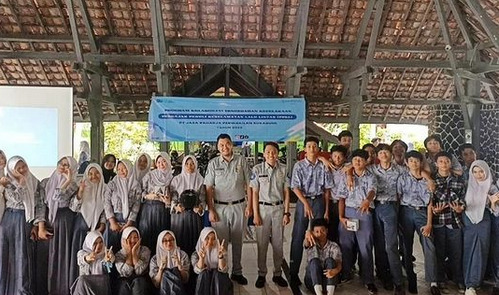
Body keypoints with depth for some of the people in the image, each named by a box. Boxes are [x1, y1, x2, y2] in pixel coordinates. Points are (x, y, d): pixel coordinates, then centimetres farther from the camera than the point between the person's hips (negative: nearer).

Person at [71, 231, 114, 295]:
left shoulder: (106, 252, 6)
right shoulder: (82, 253, 5)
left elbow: (112, 258, -17)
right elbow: (82, 260, -18)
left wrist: (108, 259, -42)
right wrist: (88, 258, -43)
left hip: (102, 285, 0)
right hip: (85, 285, 0)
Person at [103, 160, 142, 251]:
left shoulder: (135, 185, 5)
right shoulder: (111, 184, 6)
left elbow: (136, 205, 0)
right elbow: (107, 203, 0)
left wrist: (129, 223, -9)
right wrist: (112, 222, -8)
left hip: (129, 221, 0)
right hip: (113, 219, 0)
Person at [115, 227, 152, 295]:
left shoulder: (145, 250, -1)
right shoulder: (119, 254, 2)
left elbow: (139, 271, -14)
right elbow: (125, 273, -13)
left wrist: (134, 252, -15)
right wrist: (129, 253, -13)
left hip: (141, 282, -1)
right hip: (125, 282, 1)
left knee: (138, 281, -32)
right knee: (124, 283, -31)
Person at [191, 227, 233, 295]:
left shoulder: (220, 251, 1)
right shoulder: (195, 254, 1)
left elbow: (223, 270, -15)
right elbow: (198, 270, -16)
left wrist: (220, 256, -33)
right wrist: (201, 257, -35)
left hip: (219, 282, 0)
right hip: (203, 285, 0)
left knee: (218, 274, -29)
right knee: (204, 274, -28)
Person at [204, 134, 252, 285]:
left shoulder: (241, 161, 1)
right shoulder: (213, 163, 1)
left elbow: (249, 184, 4)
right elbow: (208, 188, 0)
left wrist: (249, 205, -2)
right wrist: (211, 210, -6)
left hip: (239, 206, 1)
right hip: (220, 207, -1)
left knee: (237, 241, 11)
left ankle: (237, 272, 24)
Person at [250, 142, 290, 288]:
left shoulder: (283, 169, 0)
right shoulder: (257, 169, -4)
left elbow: (286, 192, 3)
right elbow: (255, 193, -2)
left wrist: (286, 213, 0)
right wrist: (255, 214, -5)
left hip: (279, 208, 1)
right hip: (263, 208, -1)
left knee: (278, 243, 10)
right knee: (262, 243, 5)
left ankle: (277, 274, 23)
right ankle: (261, 274, 19)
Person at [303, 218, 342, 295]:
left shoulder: (334, 246, 1)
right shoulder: (311, 244, 2)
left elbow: (339, 264, -14)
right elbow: (306, 243, -24)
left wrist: (335, 271, -40)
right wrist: (308, 234, -50)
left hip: (328, 281, 0)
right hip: (312, 282, 0)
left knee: (330, 260, -25)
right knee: (314, 261, -26)